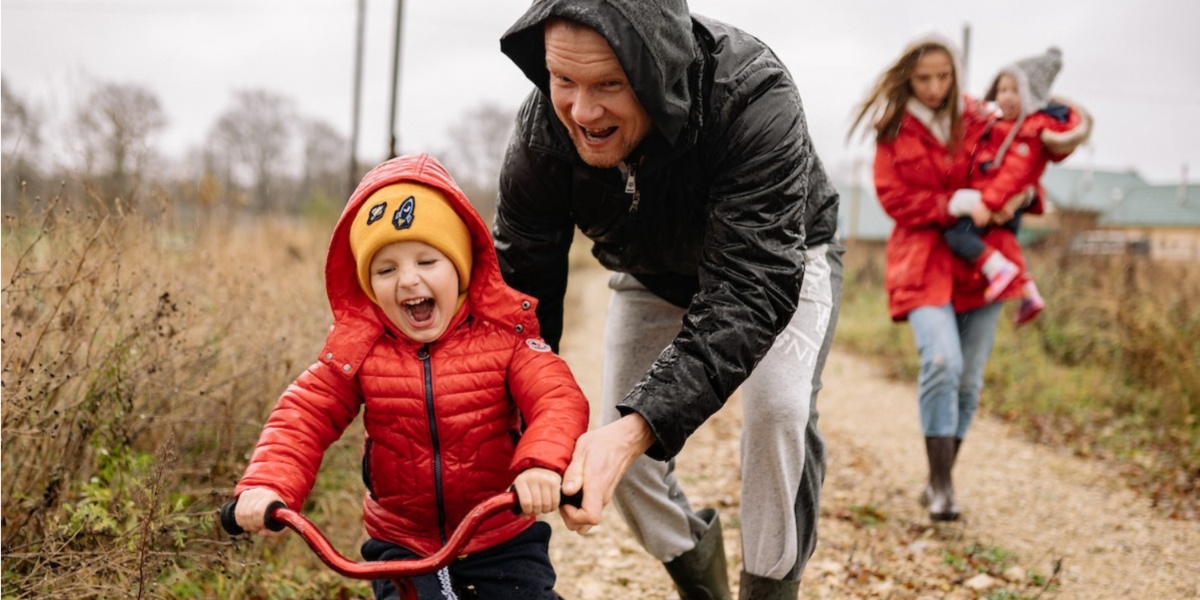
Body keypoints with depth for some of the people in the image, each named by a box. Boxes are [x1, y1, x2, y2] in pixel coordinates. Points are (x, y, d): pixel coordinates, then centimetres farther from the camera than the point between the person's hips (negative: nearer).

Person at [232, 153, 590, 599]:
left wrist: (542, 464, -42)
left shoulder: (502, 334, -10)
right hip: (402, 546, 1)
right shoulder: (357, 346, -5)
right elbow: (304, 416, -8)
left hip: (502, 541, 0)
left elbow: (558, 399, -21)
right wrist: (267, 484, -27)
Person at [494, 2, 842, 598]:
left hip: (777, 262, -3)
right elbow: (520, 290, -21)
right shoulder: (541, 131, -30)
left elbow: (751, 290, -47)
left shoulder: (754, 100, -43)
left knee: (778, 408, -27)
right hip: (651, 275, 4)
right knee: (614, 444, -3)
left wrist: (641, 426, -59)